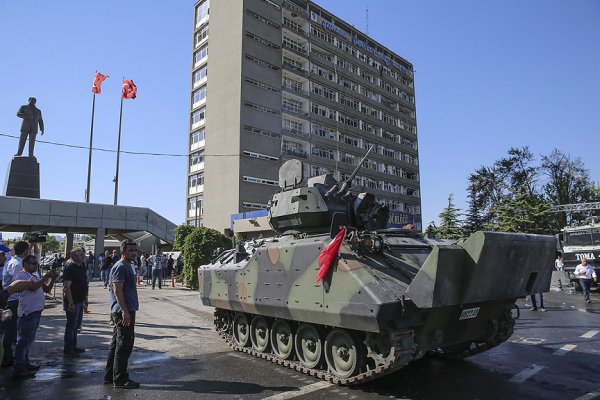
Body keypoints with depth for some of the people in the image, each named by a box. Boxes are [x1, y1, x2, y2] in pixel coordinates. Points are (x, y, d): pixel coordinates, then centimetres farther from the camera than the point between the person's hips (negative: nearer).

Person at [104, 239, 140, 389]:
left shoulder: (127, 266, 16)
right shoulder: (120, 267, -14)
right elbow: (117, 290, -21)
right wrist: (125, 311, -24)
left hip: (125, 311, 10)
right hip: (123, 312, -10)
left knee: (116, 345, 16)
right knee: (124, 346, -3)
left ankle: (110, 376, 27)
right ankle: (120, 379, 6)